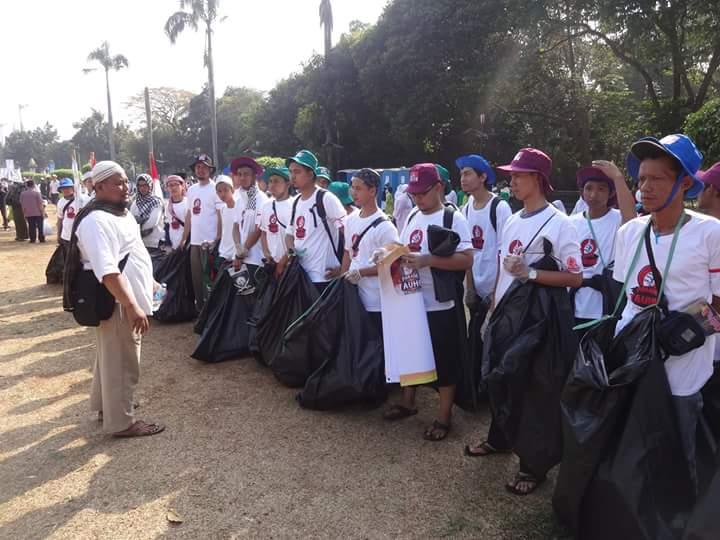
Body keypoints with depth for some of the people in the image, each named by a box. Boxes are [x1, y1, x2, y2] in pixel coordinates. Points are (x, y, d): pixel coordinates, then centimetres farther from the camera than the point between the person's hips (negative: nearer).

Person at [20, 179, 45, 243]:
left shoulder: (22, 194, 0)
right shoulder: (36, 193, -11)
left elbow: (22, 204, 5)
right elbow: (40, 204, -11)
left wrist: (24, 213, 15)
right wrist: (43, 213, -3)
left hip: (28, 214, 3)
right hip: (38, 213, -3)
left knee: (31, 227, 9)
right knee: (40, 227, 7)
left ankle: (32, 239, 10)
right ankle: (42, 239, 7)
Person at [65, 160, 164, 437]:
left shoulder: (119, 211, 10)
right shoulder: (96, 220, -22)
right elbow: (107, 271, -31)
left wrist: (149, 283, 25)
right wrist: (131, 306, -35)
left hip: (129, 298, 11)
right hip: (117, 303, -10)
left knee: (111, 356, 23)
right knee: (122, 362, 0)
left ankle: (105, 404, 40)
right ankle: (122, 421, 13)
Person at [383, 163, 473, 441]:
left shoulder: (454, 218, -11)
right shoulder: (412, 218, 10)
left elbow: (466, 260, -19)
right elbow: (402, 251, 16)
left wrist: (427, 260, -27)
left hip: (441, 304, -7)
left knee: (444, 361, 4)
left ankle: (444, 416, 19)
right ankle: (407, 402, 37)